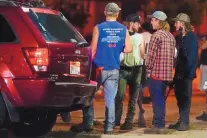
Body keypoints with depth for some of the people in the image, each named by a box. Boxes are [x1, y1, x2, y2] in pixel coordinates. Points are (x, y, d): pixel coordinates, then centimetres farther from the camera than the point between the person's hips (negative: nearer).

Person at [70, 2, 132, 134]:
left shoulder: (98, 28, -4)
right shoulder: (123, 29, 4)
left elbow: (93, 49, -5)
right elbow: (128, 49, 2)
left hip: (99, 67, -2)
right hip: (114, 69, 2)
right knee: (110, 99, 4)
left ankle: (88, 123, 6)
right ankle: (109, 127, 2)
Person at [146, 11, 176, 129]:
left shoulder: (157, 35, -12)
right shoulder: (171, 36, 13)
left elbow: (151, 55, -14)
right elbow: (173, 55, 14)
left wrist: (148, 69, -4)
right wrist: (170, 68, 18)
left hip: (156, 73, -8)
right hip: (167, 73, 8)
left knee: (157, 99, -1)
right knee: (161, 99, 16)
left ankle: (158, 123, 1)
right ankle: (161, 122, 21)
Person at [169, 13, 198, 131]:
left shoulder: (192, 37, -8)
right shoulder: (181, 37, 15)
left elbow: (192, 56, -15)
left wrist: (188, 72, -20)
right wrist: (177, 70, 8)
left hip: (186, 74, -8)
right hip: (179, 73, 8)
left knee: (185, 97, -5)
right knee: (179, 96, 10)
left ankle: (185, 122, -3)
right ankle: (182, 121, 16)